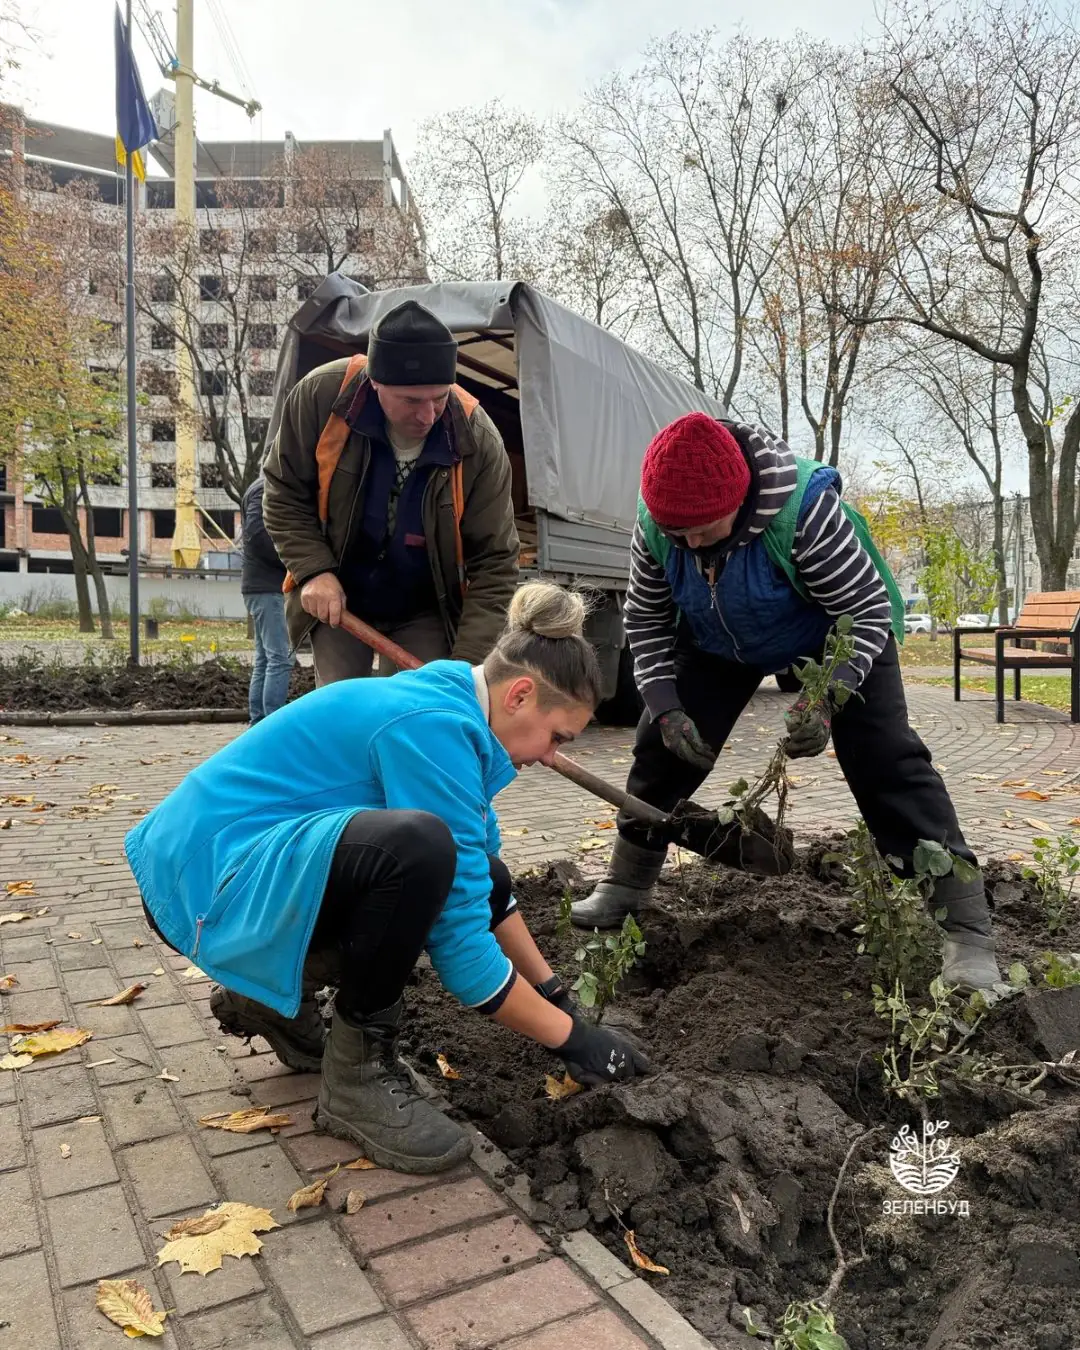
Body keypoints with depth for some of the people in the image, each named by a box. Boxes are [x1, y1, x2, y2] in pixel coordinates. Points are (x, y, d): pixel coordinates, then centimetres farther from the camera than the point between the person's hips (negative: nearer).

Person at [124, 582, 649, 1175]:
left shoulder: (448, 706, 6)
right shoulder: (434, 726, -23)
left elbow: (482, 889, 16)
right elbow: (458, 939, -22)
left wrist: (552, 990, 15)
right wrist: (569, 1037, -10)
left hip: (258, 863, 10)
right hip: (206, 875, -10)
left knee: (478, 882, 3)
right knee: (419, 847, -33)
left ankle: (273, 993, 15)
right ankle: (357, 1074, -10)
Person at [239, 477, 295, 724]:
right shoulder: (265, 489, -9)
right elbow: (257, 535, -21)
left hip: (266, 586, 10)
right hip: (268, 588, -10)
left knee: (264, 660, 10)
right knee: (280, 660, -11)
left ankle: (259, 724, 15)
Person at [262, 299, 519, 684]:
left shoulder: (478, 442, -24)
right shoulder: (321, 394, -23)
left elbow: (493, 564, -20)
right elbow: (284, 494, -7)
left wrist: (468, 667, -28)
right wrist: (314, 570, -20)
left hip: (426, 612, 0)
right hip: (337, 601, 1)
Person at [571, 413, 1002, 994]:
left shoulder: (803, 510, -38)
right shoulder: (654, 523, -24)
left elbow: (870, 610, -28)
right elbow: (645, 619, -9)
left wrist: (825, 701, -39)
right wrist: (666, 708, -19)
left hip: (838, 632, -4)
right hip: (719, 643, 4)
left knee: (885, 761, -16)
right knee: (661, 744, 0)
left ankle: (968, 930, -9)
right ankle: (624, 885, 20)